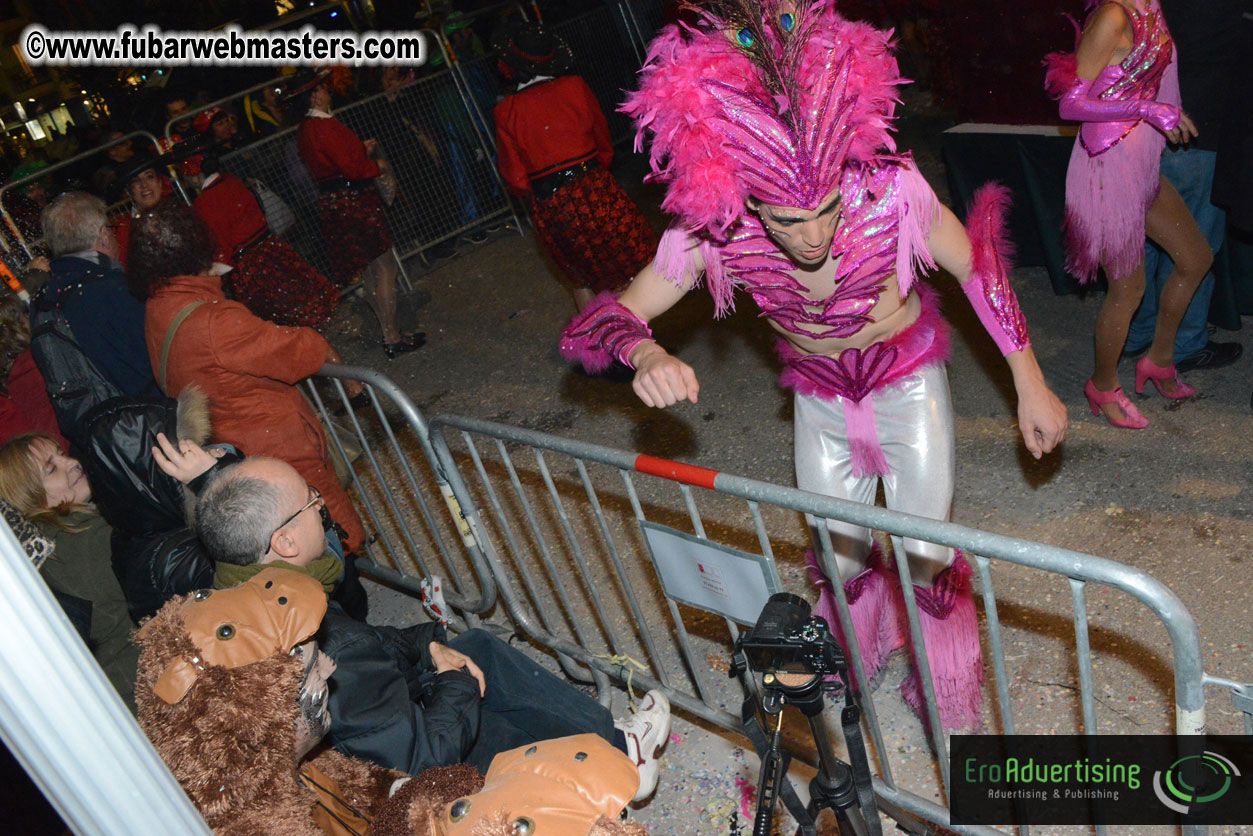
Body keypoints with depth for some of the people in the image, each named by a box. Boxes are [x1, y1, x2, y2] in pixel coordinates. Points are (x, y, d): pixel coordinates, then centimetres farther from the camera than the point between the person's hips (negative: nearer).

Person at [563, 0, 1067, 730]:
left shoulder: (891, 190, -33)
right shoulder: (711, 232, -30)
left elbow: (978, 267, -15)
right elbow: (613, 315, -21)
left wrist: (1032, 386, -9)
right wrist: (647, 356, -46)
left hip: (907, 377, -1)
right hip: (819, 396, 2)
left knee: (928, 558, 3)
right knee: (837, 557, 15)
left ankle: (948, 694, 35)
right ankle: (858, 656, 51)